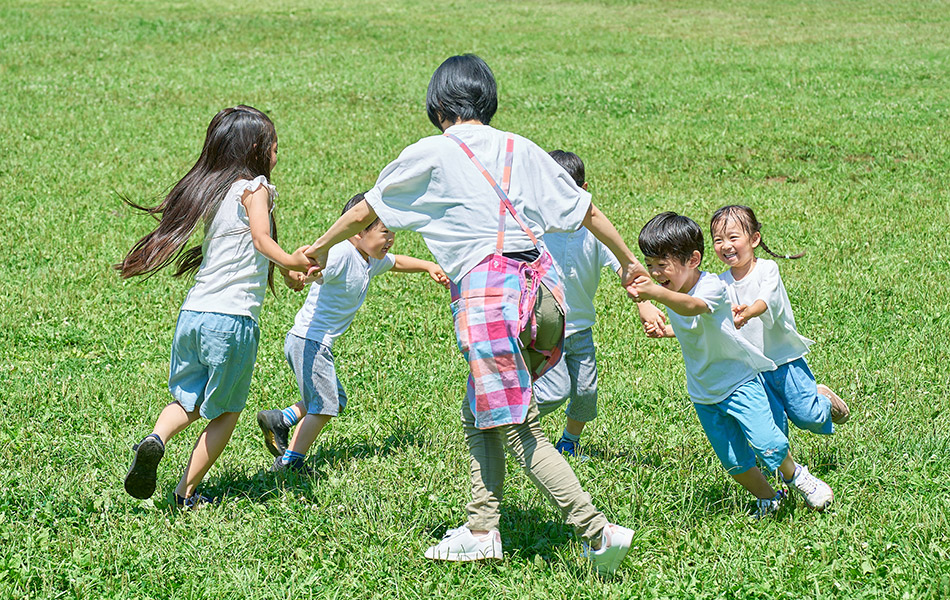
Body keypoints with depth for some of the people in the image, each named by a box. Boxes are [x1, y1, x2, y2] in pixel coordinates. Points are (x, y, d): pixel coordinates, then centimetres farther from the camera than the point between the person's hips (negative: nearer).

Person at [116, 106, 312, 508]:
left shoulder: (212, 191, 18)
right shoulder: (253, 188, -3)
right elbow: (262, 239, -20)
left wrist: (285, 270, 30)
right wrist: (290, 262, -33)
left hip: (192, 313, 6)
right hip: (232, 318, -6)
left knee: (189, 401, 18)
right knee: (226, 412, 11)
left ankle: (156, 438, -12)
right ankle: (187, 493, 12)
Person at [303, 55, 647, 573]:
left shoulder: (430, 155, 4)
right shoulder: (520, 150, 15)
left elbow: (364, 212, 16)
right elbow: (587, 210, 19)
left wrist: (319, 249, 33)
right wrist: (628, 261, 33)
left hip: (488, 291, -6)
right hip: (541, 288, 6)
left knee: (519, 431, -3)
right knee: (478, 414, 20)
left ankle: (598, 532, -10)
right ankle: (481, 531, 19)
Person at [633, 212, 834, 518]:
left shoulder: (712, 286, -25)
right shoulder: (671, 291, -1)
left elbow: (692, 307, -52)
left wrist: (656, 293, -68)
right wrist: (664, 330, 5)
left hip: (739, 381, -6)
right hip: (703, 395, 7)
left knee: (768, 445, -14)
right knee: (734, 461, 6)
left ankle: (795, 475, 16)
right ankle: (768, 498, 28)